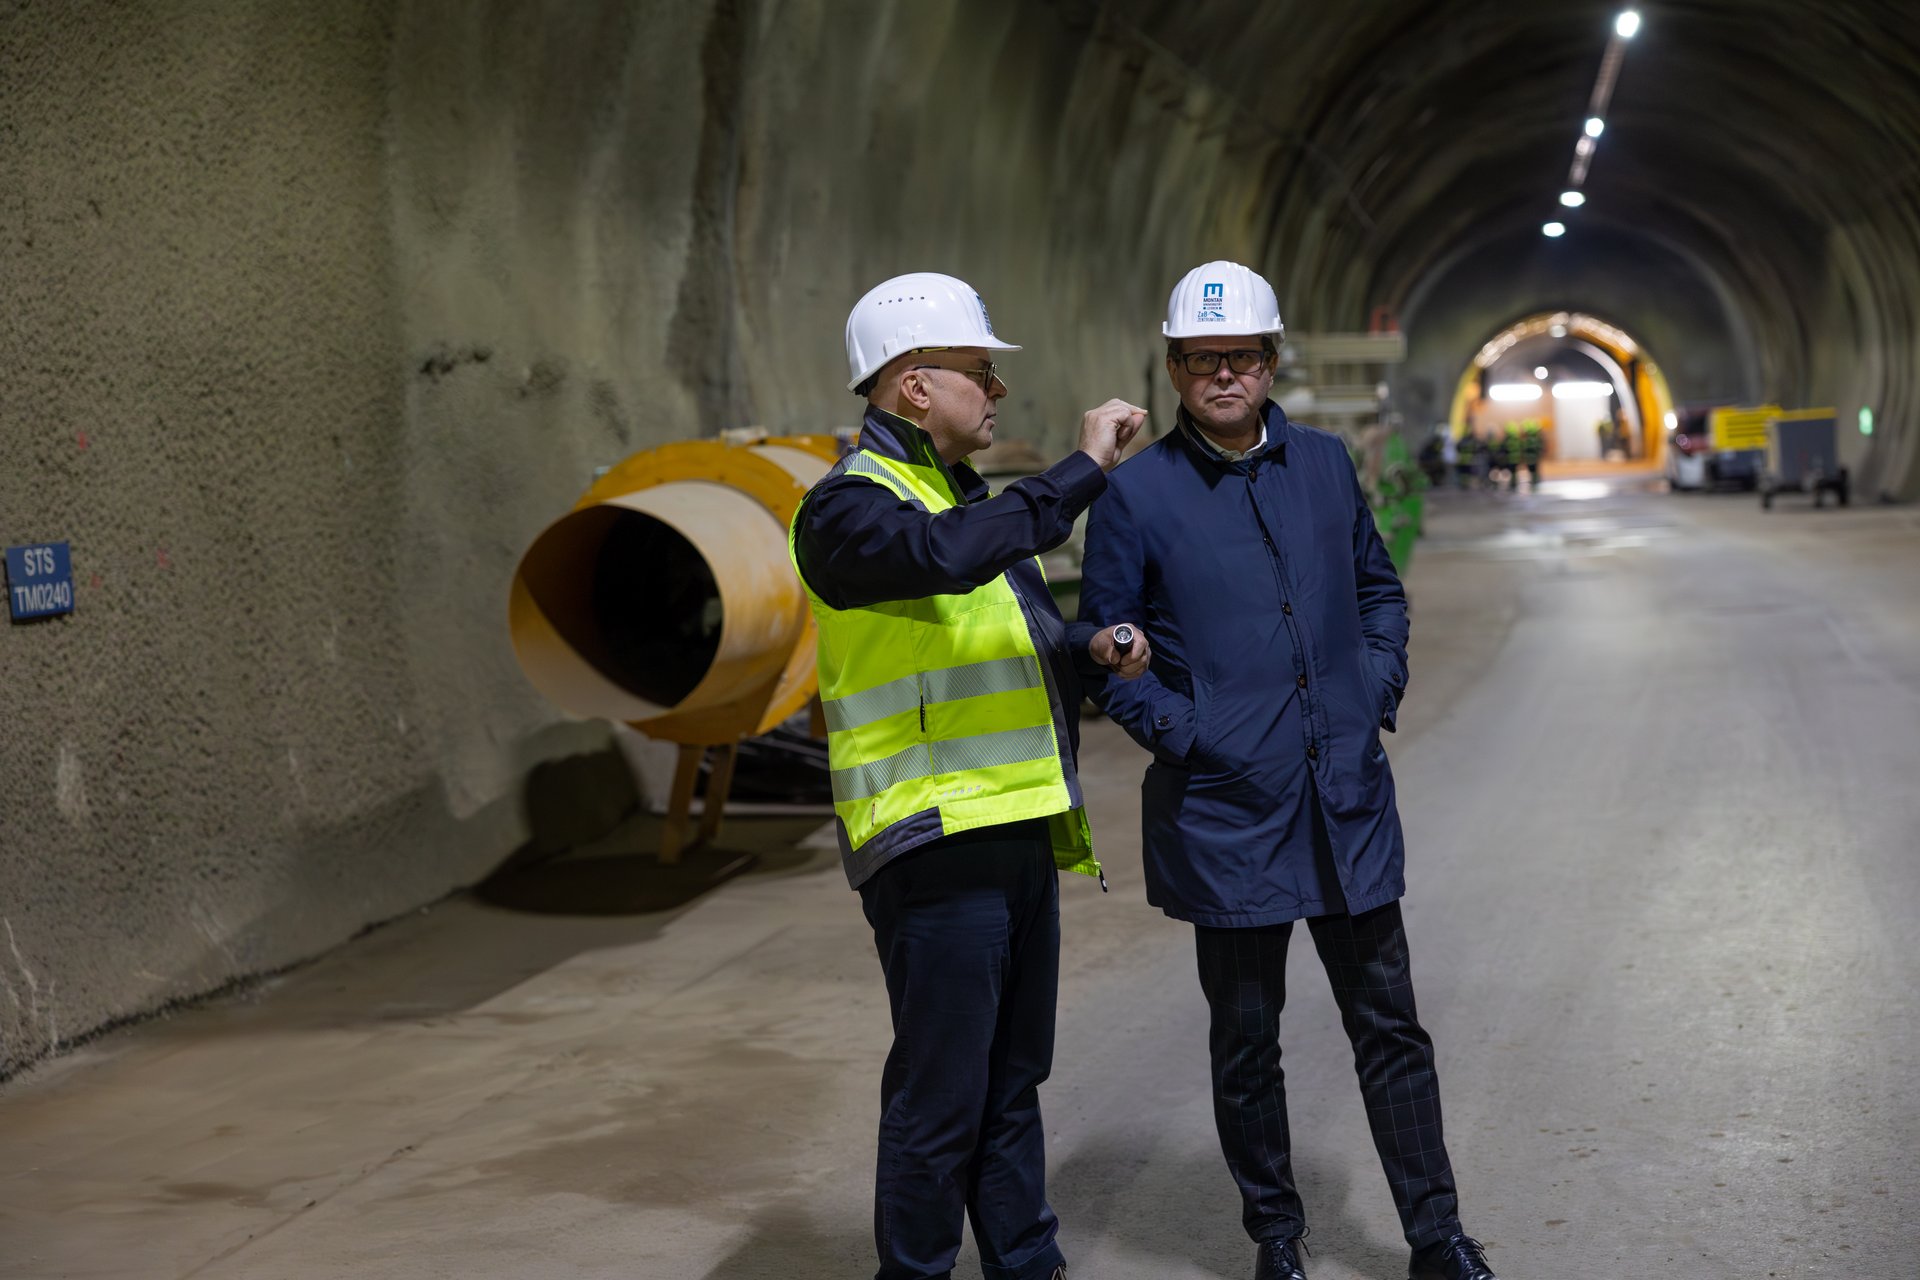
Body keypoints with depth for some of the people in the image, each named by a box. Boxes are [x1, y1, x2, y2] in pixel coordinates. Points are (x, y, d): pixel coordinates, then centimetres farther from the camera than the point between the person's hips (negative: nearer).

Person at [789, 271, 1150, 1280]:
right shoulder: (849, 506, -12)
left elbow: (1023, 637, 27)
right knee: (941, 1094, -4)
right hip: (933, 844, -9)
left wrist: (1093, 650, 5)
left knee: (1012, 1080, 18)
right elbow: (948, 554, -34)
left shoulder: (968, 496, 18)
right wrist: (1085, 467, -27)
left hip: (1017, 832, 9)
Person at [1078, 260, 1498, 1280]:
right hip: (1225, 811, -3)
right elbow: (1106, 646, 0)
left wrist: (1377, 694, 6)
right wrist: (1179, 733, -10)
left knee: (1389, 1027, 9)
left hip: (1348, 802, 3)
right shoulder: (1137, 491, -5)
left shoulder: (1325, 462, 7)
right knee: (1245, 1040, 9)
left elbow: (1379, 590, 18)